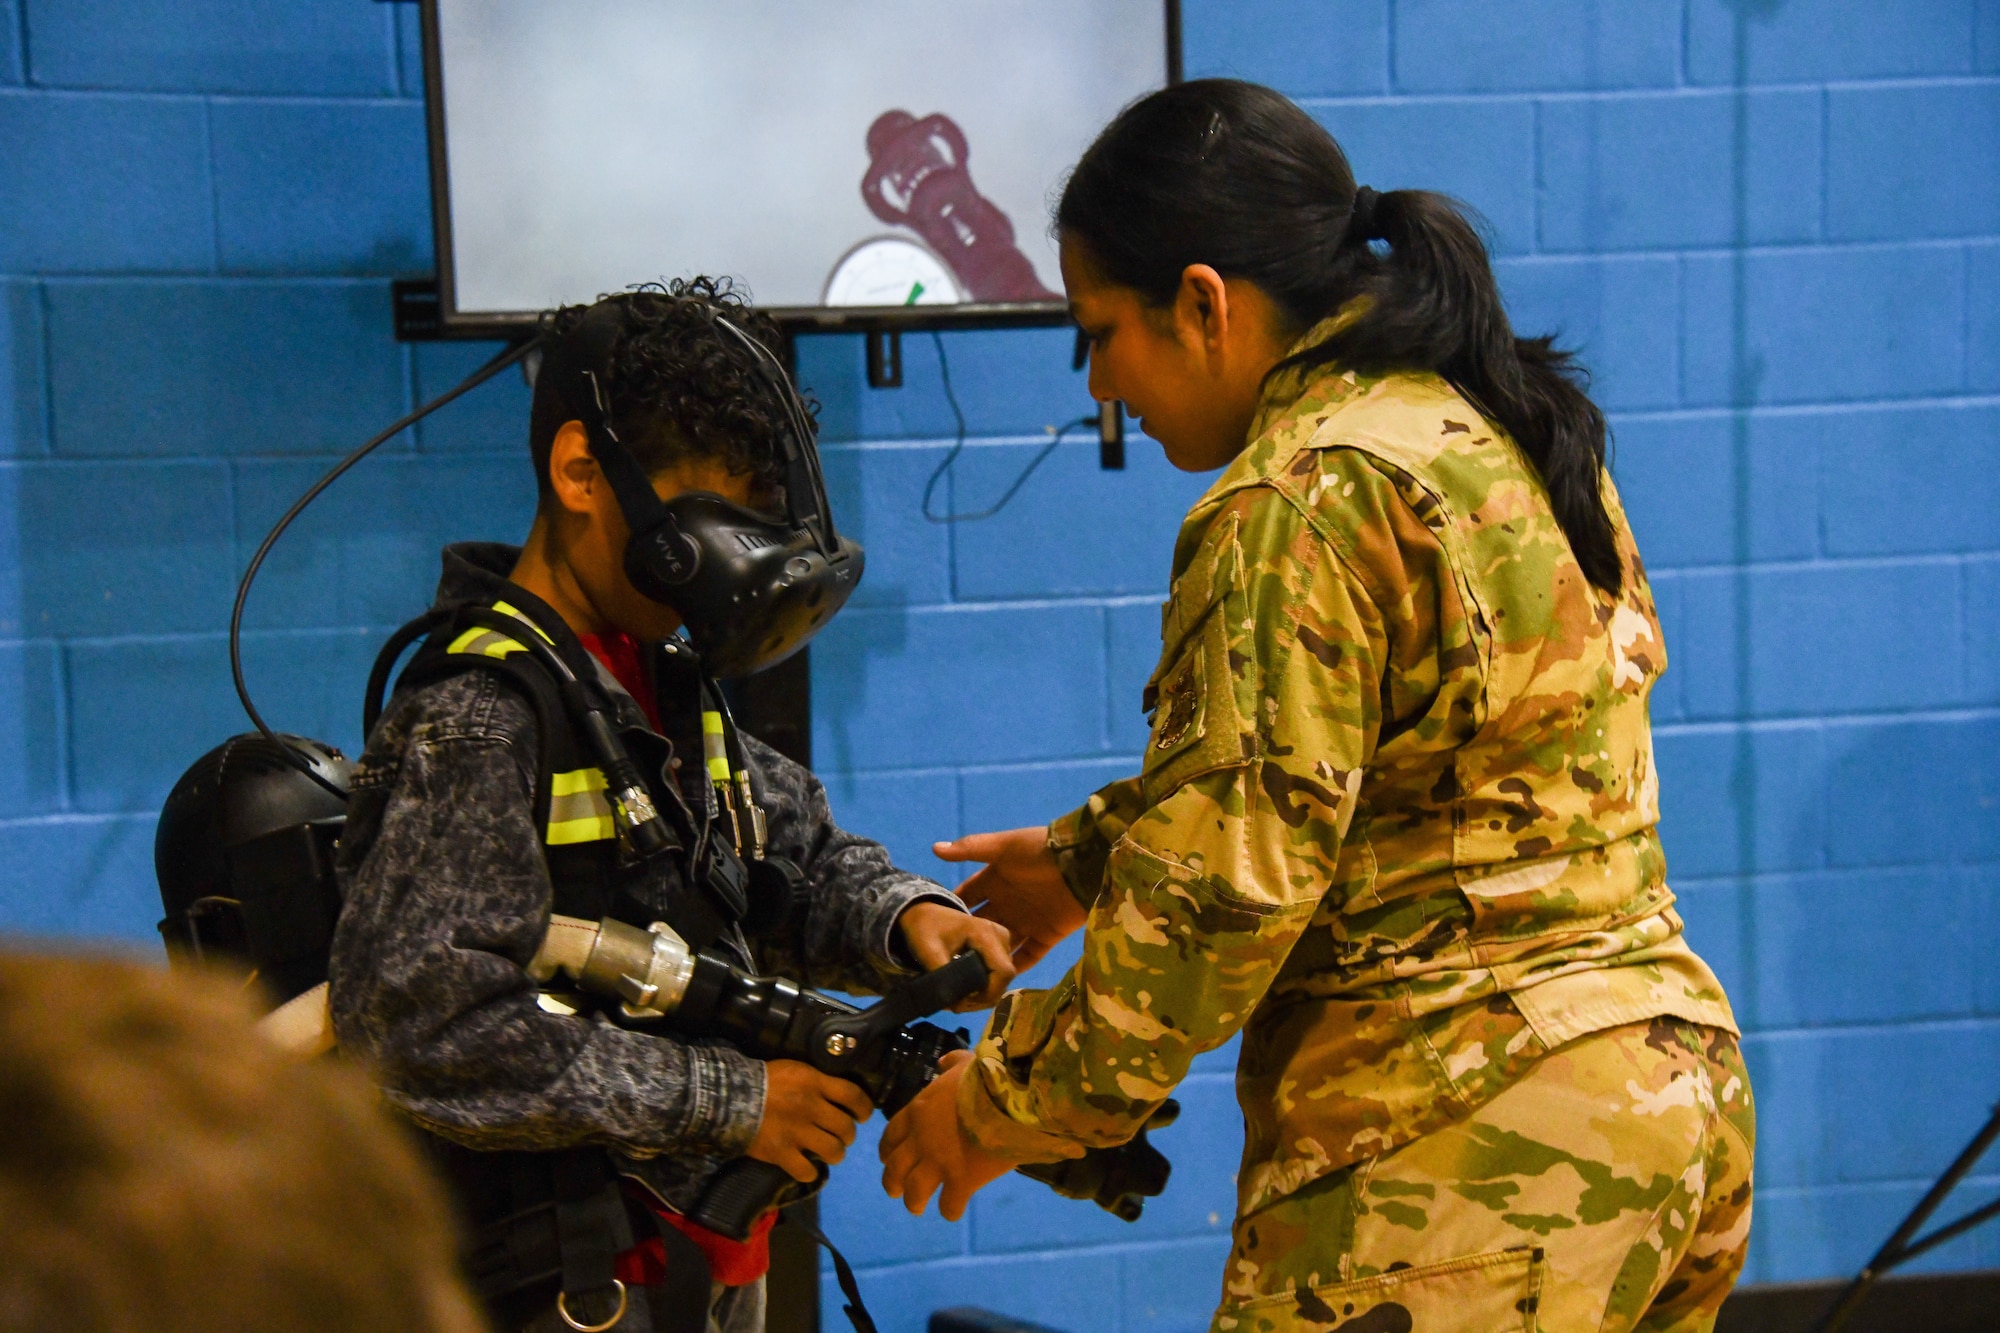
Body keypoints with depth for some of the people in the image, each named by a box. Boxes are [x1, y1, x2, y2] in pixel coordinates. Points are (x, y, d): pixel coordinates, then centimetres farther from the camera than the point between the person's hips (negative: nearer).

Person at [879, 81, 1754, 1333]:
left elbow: (1228, 888, -19)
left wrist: (1004, 1101, -7)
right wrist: (1086, 856, 27)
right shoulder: (1496, 433, 13)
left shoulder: (1303, 501, -16)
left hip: (1470, 1144, -10)